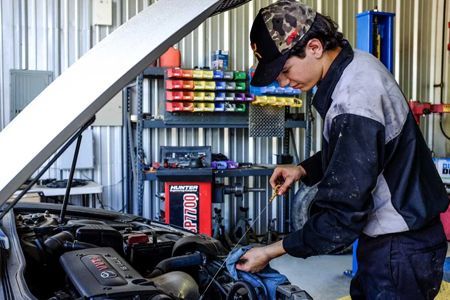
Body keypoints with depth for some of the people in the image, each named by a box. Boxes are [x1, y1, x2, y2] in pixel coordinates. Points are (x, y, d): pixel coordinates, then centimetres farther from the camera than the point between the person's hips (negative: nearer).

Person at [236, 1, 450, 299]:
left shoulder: (353, 103, -31)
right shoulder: (355, 62, 0)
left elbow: (342, 216, -27)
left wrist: (272, 251, -18)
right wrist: (303, 170, 1)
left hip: (400, 250, -9)